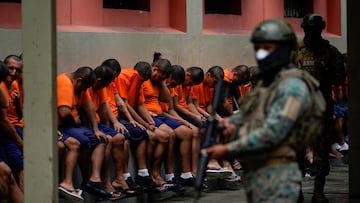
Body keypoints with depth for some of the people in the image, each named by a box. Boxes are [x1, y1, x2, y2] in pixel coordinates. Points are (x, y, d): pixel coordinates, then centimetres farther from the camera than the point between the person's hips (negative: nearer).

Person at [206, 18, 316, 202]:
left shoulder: (292, 86, -11)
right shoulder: (264, 84, 19)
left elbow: (272, 133, -20)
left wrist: (228, 150, -19)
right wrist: (231, 123, -4)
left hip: (277, 178, -10)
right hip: (254, 177, 10)